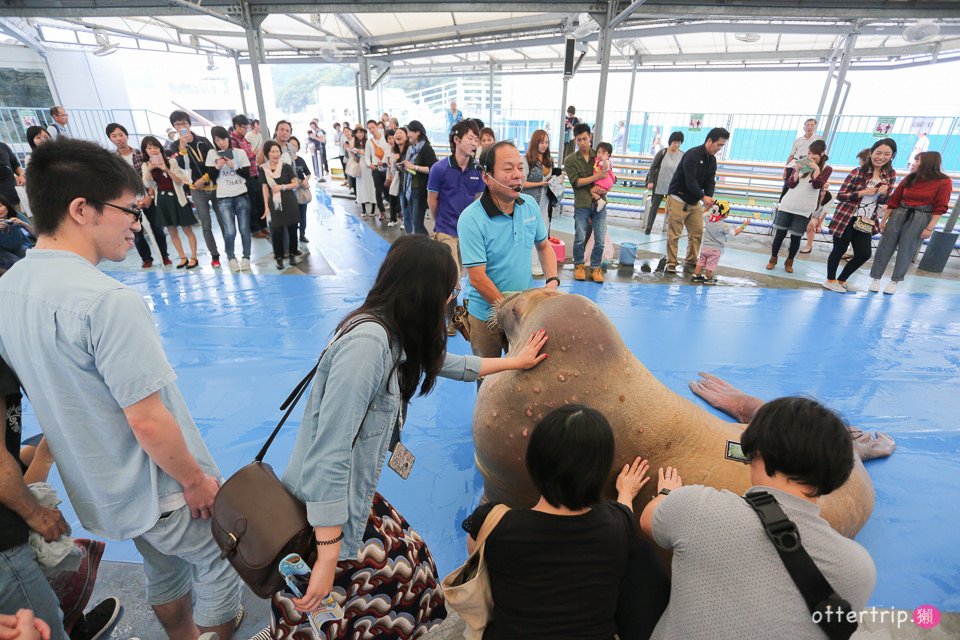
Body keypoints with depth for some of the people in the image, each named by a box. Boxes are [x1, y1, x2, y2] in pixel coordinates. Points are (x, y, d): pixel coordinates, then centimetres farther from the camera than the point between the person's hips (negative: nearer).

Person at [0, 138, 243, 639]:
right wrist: (195, 479, -13)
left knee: (162, 569, 29)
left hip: (95, 490, 8)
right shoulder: (108, 302, -30)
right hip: (159, 490, -8)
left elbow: (55, 395, 9)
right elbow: (148, 421, -28)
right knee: (217, 564, 17)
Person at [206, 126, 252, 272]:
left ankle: (246, 258, 16)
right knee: (230, 232, -9)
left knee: (244, 229, 1)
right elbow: (212, 177, 5)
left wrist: (233, 166, -11)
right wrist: (217, 167, -13)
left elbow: (247, 174, 3)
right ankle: (231, 258, 11)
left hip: (241, 196, 1)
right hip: (224, 198, 0)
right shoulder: (212, 154, 4)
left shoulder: (240, 152, 3)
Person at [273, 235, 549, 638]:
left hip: (352, 500, 8)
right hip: (321, 518, -8)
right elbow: (328, 455, -30)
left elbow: (444, 363, 17)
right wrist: (328, 559, -24)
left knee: (409, 559, 18)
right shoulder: (367, 341, -29)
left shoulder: (394, 335, 0)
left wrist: (514, 362, 26)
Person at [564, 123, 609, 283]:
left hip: (599, 203, 2)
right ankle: (579, 265, 21)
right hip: (582, 204, -2)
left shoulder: (599, 156, 10)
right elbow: (576, 182, -8)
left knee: (600, 240, 1)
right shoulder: (570, 160, 2)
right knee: (580, 238, 1)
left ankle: (595, 267, 16)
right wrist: (596, 177, -13)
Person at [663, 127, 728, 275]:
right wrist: (704, 197, -31)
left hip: (695, 202, 8)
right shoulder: (692, 155, -16)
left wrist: (709, 198, -17)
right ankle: (671, 264, 2)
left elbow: (710, 182, 3)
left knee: (697, 233, 8)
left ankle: (691, 261, 19)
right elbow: (690, 181, -25)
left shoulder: (712, 160, 9)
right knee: (674, 234, -5)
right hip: (678, 199, -8)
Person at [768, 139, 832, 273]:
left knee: (796, 237, 3)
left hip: (804, 210, -1)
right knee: (780, 233, 3)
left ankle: (789, 262, 16)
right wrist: (797, 171, -17)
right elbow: (790, 184, -3)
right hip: (787, 206, 1)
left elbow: (817, 185, -13)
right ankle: (773, 259, 15)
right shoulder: (801, 165, 6)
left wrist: (816, 168, -18)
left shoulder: (826, 169, 1)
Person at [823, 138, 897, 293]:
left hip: (866, 222, 6)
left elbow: (885, 201, 10)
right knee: (839, 250, 2)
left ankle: (841, 280, 22)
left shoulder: (891, 175, 6)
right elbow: (840, 195, -10)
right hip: (846, 219, -6)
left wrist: (883, 194, -11)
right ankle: (830, 280, 18)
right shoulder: (858, 172, -10)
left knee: (864, 254, 5)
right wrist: (863, 192, -20)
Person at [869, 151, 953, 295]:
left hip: (920, 219, -3)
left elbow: (940, 207, -8)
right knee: (885, 247, 1)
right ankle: (876, 279, 10)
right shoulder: (909, 178, 4)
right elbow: (894, 200, 6)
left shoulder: (944, 181, -6)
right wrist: (884, 220, 5)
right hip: (899, 215, 3)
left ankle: (894, 281, 15)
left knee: (906, 252, 2)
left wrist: (930, 228, -12)